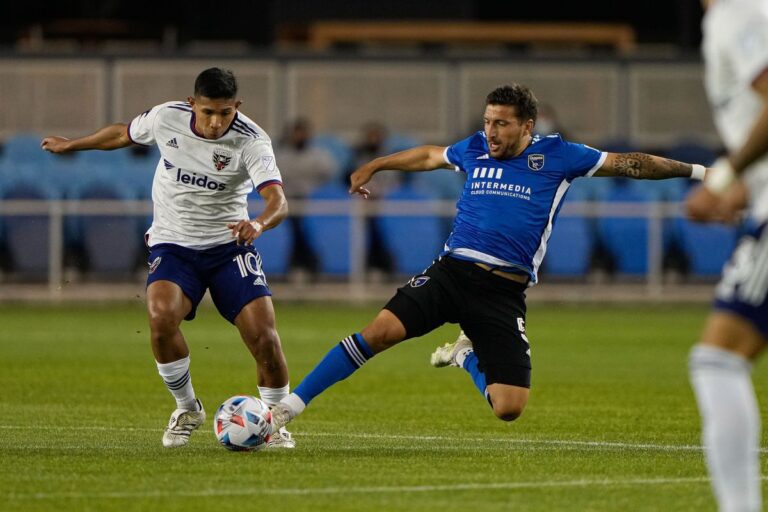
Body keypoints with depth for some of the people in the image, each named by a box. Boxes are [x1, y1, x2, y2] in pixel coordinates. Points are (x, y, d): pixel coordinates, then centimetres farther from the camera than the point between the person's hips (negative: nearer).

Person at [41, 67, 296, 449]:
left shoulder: (251, 141, -18)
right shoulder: (166, 118, -11)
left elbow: (278, 200, -32)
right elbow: (123, 134, 12)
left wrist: (259, 223, -55)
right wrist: (71, 145, 26)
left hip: (228, 245, -1)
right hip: (173, 244, 1)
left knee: (263, 334, -16)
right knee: (161, 316, -28)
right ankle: (187, 409, -3)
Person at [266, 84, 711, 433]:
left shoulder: (556, 156, 3)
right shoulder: (474, 150, 12)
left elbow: (627, 163, 6)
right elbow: (428, 155, 32)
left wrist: (694, 170, 3)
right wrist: (374, 166, 43)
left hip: (504, 292, -1)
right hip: (452, 272, 1)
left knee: (509, 408, -11)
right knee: (381, 331, -22)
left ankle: (468, 357, 23)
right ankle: (289, 406, -16)